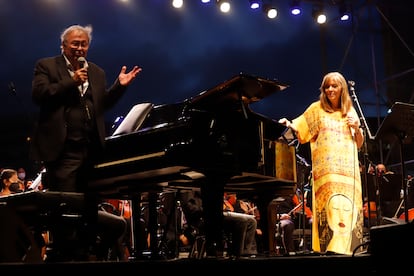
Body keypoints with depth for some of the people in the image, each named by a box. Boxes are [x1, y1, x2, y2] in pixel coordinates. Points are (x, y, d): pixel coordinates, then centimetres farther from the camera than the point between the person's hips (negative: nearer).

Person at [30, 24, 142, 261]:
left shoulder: (97, 72, 19)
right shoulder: (46, 66, 5)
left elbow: (104, 105, 15)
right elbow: (38, 95, -9)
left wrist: (119, 86, 0)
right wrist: (71, 82, -13)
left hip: (92, 149, 5)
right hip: (63, 148, -5)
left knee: (91, 205, 9)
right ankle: (63, 251, 5)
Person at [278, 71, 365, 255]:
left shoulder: (350, 111, 17)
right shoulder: (317, 109, 11)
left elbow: (359, 145, 19)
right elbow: (300, 132, 5)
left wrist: (357, 128, 1)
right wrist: (288, 124, -15)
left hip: (349, 167, 3)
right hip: (326, 168, -3)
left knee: (349, 206, -4)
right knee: (331, 204, -16)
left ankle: (348, 246, 1)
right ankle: (331, 246, -17)